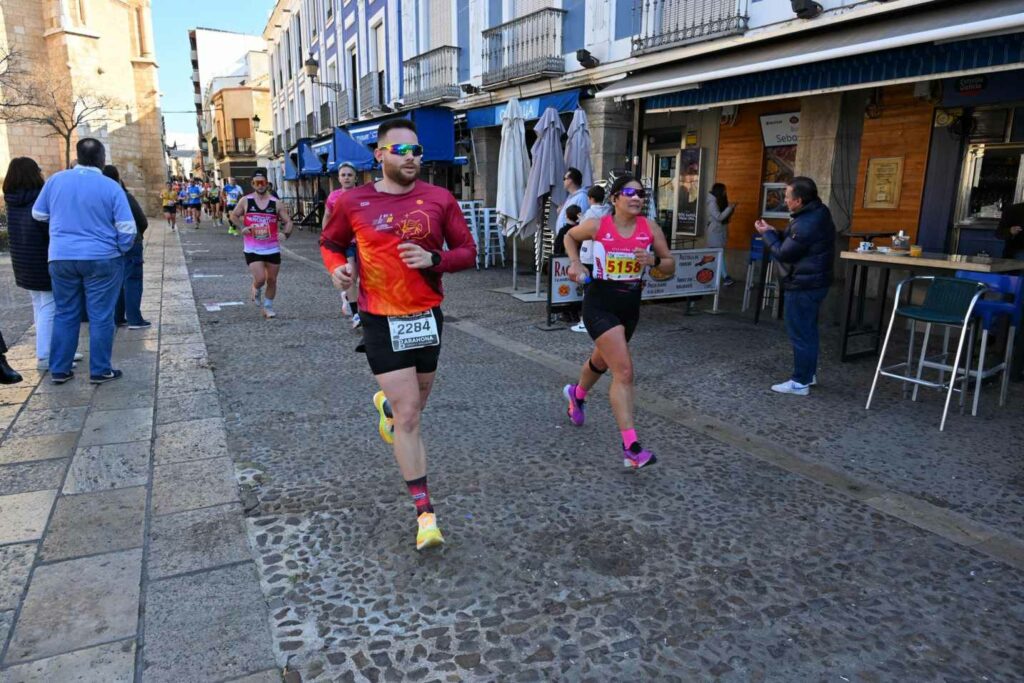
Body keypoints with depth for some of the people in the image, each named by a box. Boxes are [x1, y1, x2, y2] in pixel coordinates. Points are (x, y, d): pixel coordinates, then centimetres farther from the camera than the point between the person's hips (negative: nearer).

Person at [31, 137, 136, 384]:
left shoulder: (56, 180, 2)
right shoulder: (111, 187, -9)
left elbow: (38, 214, 14)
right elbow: (127, 229, -10)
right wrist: (120, 251, 7)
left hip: (61, 258, 4)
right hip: (101, 259, -4)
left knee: (65, 314, 13)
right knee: (100, 316, 4)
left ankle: (59, 370, 18)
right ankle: (100, 370, 9)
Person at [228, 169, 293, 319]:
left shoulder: (276, 203, -2)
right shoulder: (245, 201, -1)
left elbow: (287, 221, -1)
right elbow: (233, 216, 12)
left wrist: (287, 231, -22)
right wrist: (242, 227, -5)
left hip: (272, 248, 2)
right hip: (252, 249, -1)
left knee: (272, 280, 8)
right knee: (260, 279, -14)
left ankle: (268, 306, 28)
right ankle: (256, 290, 22)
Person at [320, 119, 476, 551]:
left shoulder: (440, 199, -3)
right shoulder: (353, 202, -4)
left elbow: (467, 252, 2)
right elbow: (330, 242, 13)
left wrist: (434, 259, -18)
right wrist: (337, 267, -9)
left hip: (427, 316, 3)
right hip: (382, 321, -2)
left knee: (414, 405, 20)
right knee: (409, 418, -6)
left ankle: (385, 404, 59)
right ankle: (425, 514, 5)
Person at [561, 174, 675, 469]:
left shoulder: (650, 229, -5)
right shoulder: (597, 226, -10)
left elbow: (670, 266, 1)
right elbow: (570, 236, 10)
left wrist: (653, 260, -20)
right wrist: (575, 263, -5)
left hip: (630, 306, 5)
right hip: (600, 304, -5)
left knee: (602, 361, 26)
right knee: (624, 371, -17)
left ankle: (577, 394, 60)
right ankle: (631, 448, -16)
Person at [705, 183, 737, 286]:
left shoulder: (720, 202, 14)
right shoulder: (712, 203, -13)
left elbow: (726, 217, 19)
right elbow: (719, 217, -21)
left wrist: (732, 209, 4)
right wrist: (729, 208, -17)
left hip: (720, 231, 9)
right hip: (715, 232, -9)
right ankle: (725, 277, -17)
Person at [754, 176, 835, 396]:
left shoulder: (806, 224, -25)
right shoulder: (817, 214, 9)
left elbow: (784, 253, -19)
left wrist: (767, 234, -6)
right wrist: (775, 233, 5)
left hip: (803, 285, -11)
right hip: (813, 282, 11)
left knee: (800, 333, -4)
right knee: (808, 330, 19)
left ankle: (800, 382, 3)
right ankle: (809, 373, 30)